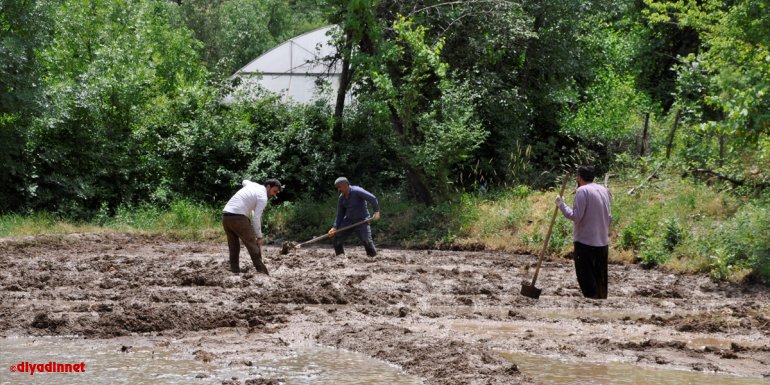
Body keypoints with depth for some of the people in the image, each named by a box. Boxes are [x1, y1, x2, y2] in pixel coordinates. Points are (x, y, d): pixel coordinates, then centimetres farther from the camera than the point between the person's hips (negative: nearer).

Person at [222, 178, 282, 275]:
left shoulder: (253, 185, 20)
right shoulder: (263, 197, -4)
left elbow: (245, 182, 47)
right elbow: (256, 218, -10)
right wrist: (259, 237, -6)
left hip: (226, 215, 8)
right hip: (238, 217, -8)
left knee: (233, 247, 13)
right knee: (253, 245, -3)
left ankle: (235, 271, 9)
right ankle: (262, 273, -5)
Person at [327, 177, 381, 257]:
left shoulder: (357, 191, -17)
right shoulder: (341, 198, 4)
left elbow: (372, 198, -23)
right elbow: (340, 214, 9)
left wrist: (377, 212, -33)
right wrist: (335, 227, -3)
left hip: (361, 220, -6)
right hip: (348, 220, 6)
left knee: (367, 240, -21)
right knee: (337, 237, -1)